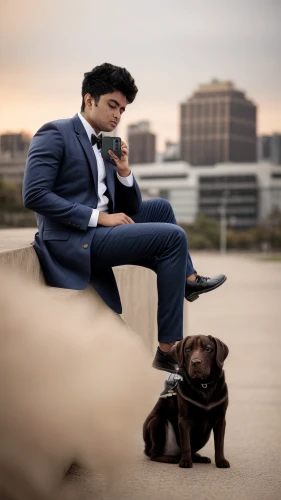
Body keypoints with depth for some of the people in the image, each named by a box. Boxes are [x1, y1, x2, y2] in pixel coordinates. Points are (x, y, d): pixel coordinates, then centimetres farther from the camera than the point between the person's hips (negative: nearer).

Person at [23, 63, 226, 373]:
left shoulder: (106, 146, 17)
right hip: (73, 241, -9)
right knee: (172, 235, -15)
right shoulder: (55, 134, -8)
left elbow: (130, 209, 17)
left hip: (98, 232, 9)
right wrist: (99, 217, -20)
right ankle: (168, 350, -16)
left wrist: (124, 171, -3)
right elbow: (33, 195, -20)